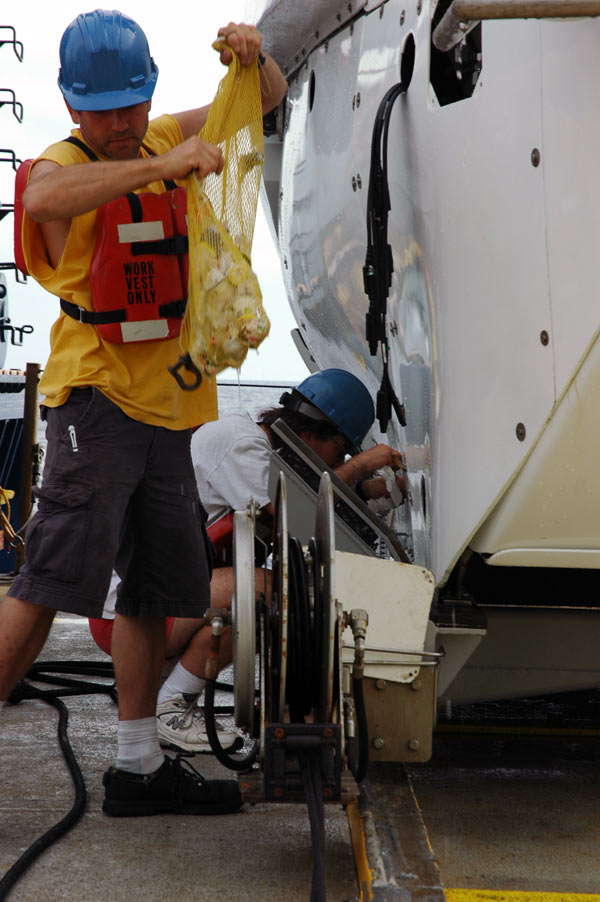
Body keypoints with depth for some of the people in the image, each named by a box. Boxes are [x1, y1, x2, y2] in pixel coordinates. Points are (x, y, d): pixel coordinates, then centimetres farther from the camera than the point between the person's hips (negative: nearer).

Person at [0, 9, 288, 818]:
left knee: (155, 588, 11)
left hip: (164, 400, 8)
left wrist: (253, 57, -1)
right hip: (95, 395, -7)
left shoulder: (165, 138, 12)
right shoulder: (66, 162, -9)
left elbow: (267, 99, 22)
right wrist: (160, 168, -38)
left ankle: (139, 768, 21)